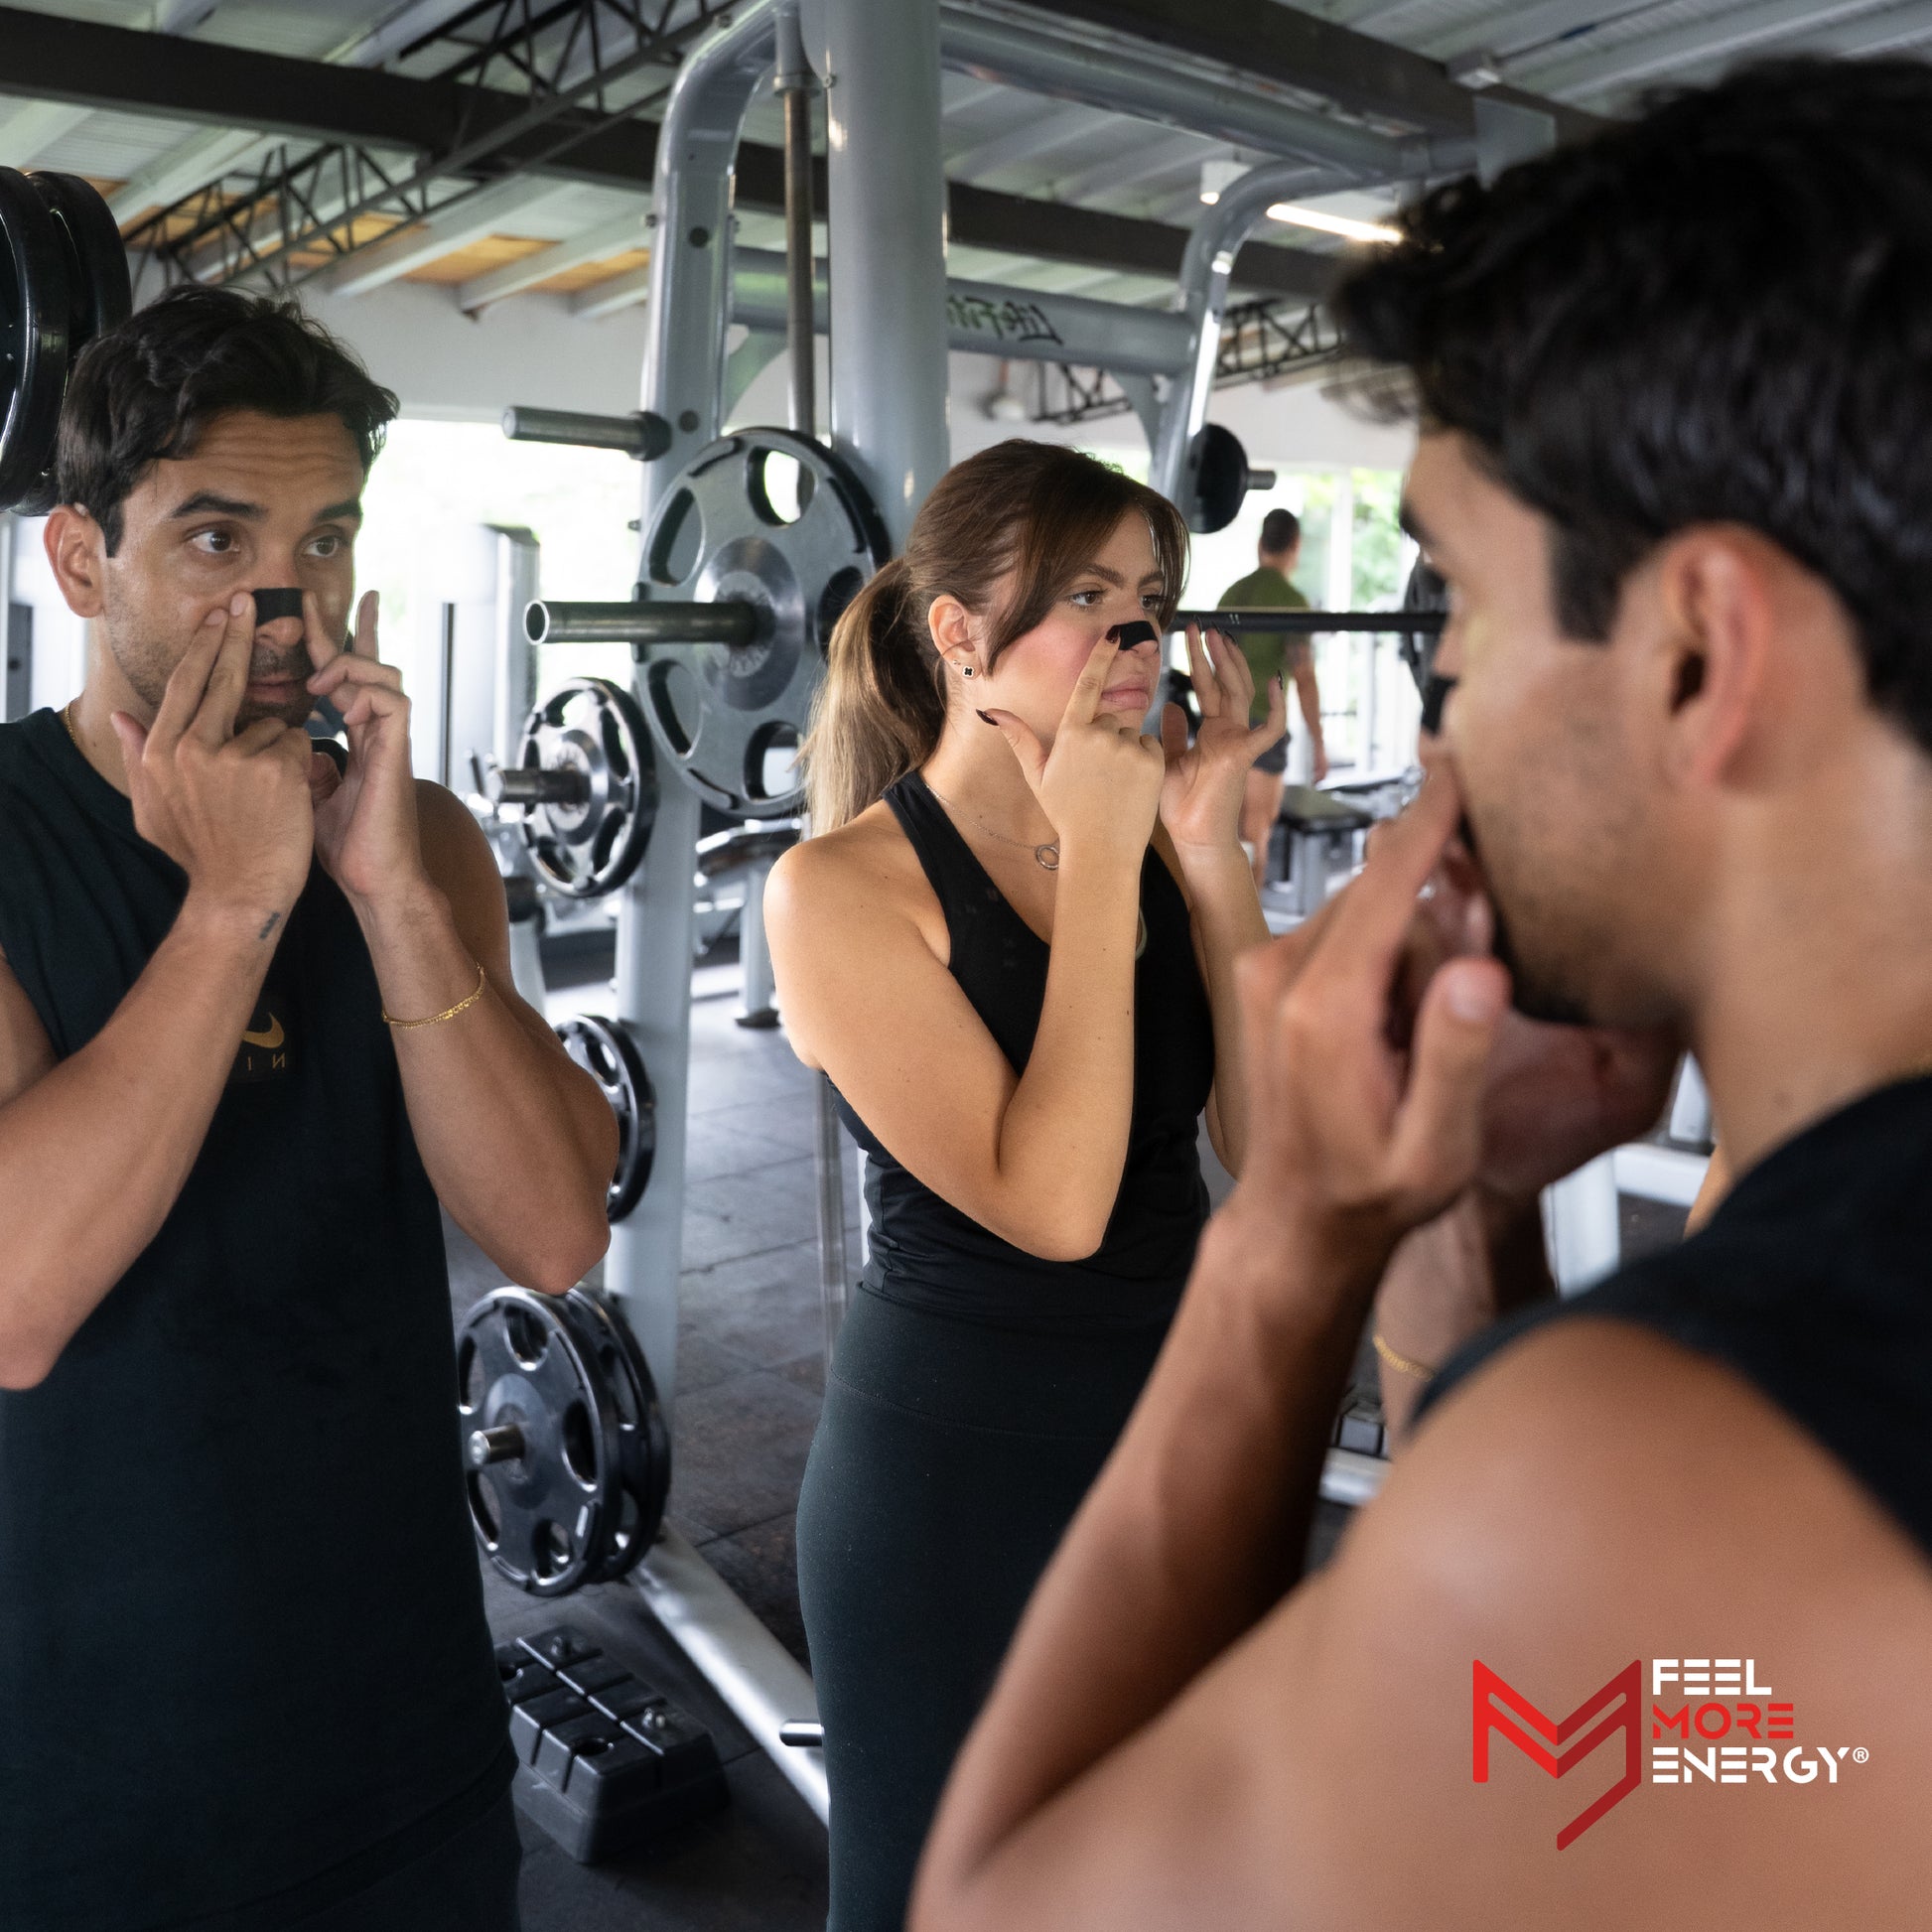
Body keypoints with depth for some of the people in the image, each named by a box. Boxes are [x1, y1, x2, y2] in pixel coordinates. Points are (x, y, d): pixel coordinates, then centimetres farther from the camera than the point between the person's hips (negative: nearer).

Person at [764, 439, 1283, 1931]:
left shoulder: (1152, 837, 0)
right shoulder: (844, 887, -16)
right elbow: (1049, 1203, -25)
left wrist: (1211, 852, -13)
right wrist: (1096, 855, -22)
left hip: (1175, 1433, 6)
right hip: (957, 1470, -5)